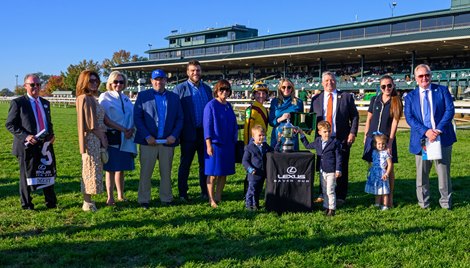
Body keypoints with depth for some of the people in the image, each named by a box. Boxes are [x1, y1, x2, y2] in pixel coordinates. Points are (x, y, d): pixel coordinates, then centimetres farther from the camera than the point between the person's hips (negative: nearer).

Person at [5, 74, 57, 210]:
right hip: (28, 146, -5)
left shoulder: (45, 103, 14)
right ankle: (26, 204, 20)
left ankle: (51, 202, 24)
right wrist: (25, 136, -20)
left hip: (46, 145, 5)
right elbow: (9, 124, -7)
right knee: (27, 176, 6)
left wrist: (52, 134, 3)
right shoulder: (18, 103, -5)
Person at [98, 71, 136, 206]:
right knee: (111, 168, 0)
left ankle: (121, 195, 22)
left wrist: (131, 129, -6)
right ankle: (110, 197, 8)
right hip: (112, 137, -5)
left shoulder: (126, 99, 14)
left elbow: (132, 117, 13)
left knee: (121, 168, 12)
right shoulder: (105, 97, -2)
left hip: (125, 139, 5)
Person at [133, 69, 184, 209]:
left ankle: (166, 198, 19)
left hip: (168, 141, 2)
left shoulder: (174, 97, 11)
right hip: (149, 141, -2)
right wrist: (147, 136, -11)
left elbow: (180, 119, 9)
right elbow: (137, 117, -2)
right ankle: (144, 200, 10)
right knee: (145, 172, 1)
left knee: (166, 173, 9)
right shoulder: (143, 96, 5)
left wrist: (174, 135, -6)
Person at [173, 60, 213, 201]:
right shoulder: (180, 88, -2)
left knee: (205, 163, 9)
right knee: (185, 164, 5)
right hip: (189, 133, -4)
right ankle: (182, 193, 14)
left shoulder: (207, 88, 10)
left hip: (205, 132, 4)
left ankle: (205, 192, 19)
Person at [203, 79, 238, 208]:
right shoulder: (211, 105, -7)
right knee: (213, 174, -1)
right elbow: (207, 126, -10)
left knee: (224, 173, 10)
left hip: (228, 144, 7)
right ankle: (211, 200, 6)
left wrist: (234, 142, 15)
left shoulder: (228, 106, 12)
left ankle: (218, 197, 20)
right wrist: (208, 144, -16)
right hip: (215, 144, -6)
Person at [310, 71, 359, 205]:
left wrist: (353, 132, -6)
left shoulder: (346, 97, 4)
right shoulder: (316, 99, 11)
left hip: (342, 139, -2)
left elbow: (354, 116, 4)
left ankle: (340, 196, 12)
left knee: (341, 168, 2)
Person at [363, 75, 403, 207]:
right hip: (372, 137, 3)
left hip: (387, 138, -3)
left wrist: (390, 141, -12)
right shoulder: (375, 100, 7)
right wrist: (366, 136, 7)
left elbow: (395, 122, -6)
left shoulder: (396, 102, -1)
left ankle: (389, 199, 9)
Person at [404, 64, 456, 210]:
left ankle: (446, 203, 18)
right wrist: (426, 131, -17)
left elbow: (450, 110, -4)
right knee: (421, 173, 8)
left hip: (442, 138, -1)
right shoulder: (410, 97, 8)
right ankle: (423, 203, 21)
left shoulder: (442, 90, 6)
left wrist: (438, 130, -16)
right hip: (421, 140, 1)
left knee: (444, 172, 4)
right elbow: (409, 117, -2)